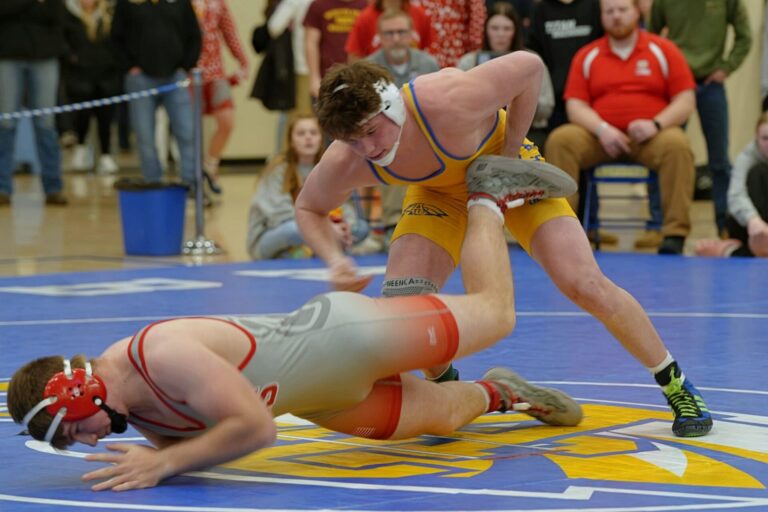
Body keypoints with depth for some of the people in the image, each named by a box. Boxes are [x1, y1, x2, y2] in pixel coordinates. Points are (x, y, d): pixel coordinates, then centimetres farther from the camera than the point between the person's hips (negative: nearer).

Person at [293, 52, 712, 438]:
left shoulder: (447, 102, -43)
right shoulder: (343, 163, -29)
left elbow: (529, 66, -28)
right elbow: (308, 208, -7)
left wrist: (510, 150, -23)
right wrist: (334, 260, -27)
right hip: (439, 193, 3)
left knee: (584, 284, -13)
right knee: (401, 300, -18)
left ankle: (678, 388, 6)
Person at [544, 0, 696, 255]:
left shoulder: (663, 50, 7)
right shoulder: (587, 56, 11)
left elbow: (685, 101, 3)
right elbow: (575, 104, 5)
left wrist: (656, 124, -16)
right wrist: (601, 129, -15)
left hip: (649, 137, -1)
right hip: (600, 137, 2)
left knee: (677, 145, -34)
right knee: (560, 140, -25)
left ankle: (675, 234, -33)